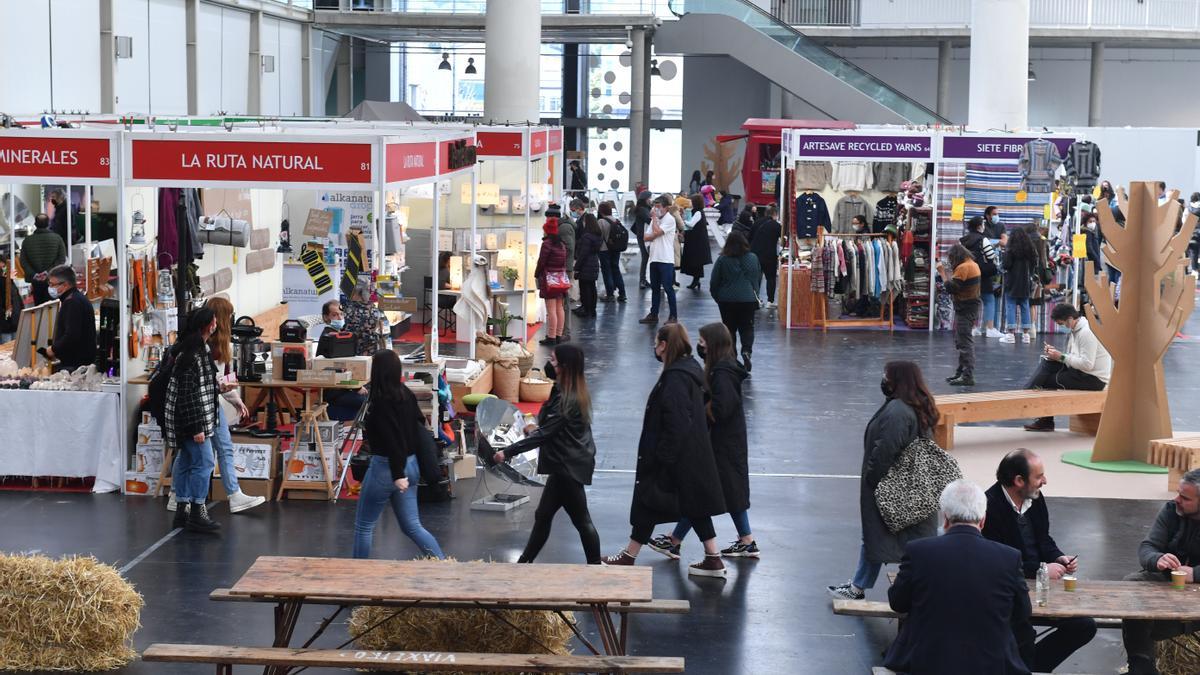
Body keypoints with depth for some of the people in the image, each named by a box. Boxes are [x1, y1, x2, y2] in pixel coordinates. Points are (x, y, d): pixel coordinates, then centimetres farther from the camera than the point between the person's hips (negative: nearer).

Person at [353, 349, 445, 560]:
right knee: (412, 526, 10)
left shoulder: (382, 401, -17)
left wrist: (398, 474, -24)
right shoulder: (407, 395, 6)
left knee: (363, 526, 8)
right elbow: (419, 424, 16)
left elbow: (392, 439, -23)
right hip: (411, 465, 8)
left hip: (387, 467, -8)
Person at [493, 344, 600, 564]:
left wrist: (508, 452, -22)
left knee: (581, 520, 1)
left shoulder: (567, 400, -23)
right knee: (543, 515, 15)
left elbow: (543, 434, -24)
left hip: (569, 465, -10)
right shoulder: (571, 392, 7)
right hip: (565, 463, 10)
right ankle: (524, 563, 24)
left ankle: (595, 566, 10)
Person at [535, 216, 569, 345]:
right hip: (562, 278, 7)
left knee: (551, 309, -7)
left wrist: (536, 275, 3)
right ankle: (559, 335, 14)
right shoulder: (562, 244, 10)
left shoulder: (547, 244, -13)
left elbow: (541, 262, -11)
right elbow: (565, 261, 13)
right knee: (559, 308, 11)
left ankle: (551, 337, -7)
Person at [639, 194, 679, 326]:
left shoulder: (669, 219, -7)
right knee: (655, 288, 11)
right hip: (654, 258, 7)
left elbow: (657, 232, -17)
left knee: (668, 287, -6)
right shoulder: (656, 219, 15)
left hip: (666, 259, -7)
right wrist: (654, 235, -10)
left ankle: (673, 316, -2)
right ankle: (653, 314, 17)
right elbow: (647, 237, 10)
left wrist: (654, 218, -5)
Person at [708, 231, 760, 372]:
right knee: (747, 327, 9)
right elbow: (759, 276, 13)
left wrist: (717, 297, 13)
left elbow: (714, 283, -4)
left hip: (727, 300, -1)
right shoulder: (753, 258, 0)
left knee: (729, 328, 11)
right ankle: (747, 350, -15)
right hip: (749, 299, 1)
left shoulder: (722, 260, -9)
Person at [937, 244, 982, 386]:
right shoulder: (973, 264, 13)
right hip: (971, 306, 10)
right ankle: (962, 372, 22)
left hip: (965, 309, -10)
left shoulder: (963, 267, -17)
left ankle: (967, 376, -9)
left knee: (964, 342, -9)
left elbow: (950, 288, -18)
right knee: (963, 341, 16)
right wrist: (947, 272, 9)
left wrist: (942, 272, -9)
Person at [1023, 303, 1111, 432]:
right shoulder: (1076, 330, 12)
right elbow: (1075, 358, 14)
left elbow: (1087, 364, -25)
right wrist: (1054, 353, -3)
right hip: (1082, 373, 9)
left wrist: (1061, 357, -19)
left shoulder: (1087, 332, -19)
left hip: (1094, 379, -9)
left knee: (1048, 380, -11)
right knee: (1047, 363, -4)